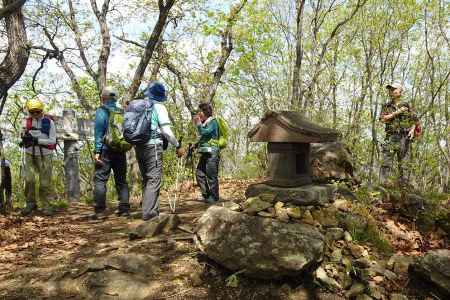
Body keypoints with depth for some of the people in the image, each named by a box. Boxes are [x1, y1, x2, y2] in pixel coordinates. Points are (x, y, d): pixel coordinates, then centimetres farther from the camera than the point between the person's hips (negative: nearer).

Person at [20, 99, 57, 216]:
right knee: (29, 180, -8)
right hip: (30, 155, 2)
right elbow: (23, 136, 8)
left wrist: (37, 140, -22)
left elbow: (52, 140, -8)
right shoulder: (26, 122, 3)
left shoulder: (49, 122, -4)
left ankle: (46, 206, 10)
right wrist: (25, 138, -17)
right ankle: (30, 203, 10)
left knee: (45, 182, 0)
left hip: (45, 155, -2)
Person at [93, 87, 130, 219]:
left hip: (106, 150, -4)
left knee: (100, 179, 0)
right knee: (121, 180, 10)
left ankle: (100, 211, -4)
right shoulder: (122, 111, 10)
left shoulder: (101, 110, -3)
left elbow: (99, 131, -9)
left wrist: (97, 151, -10)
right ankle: (124, 209, 9)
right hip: (121, 151, 5)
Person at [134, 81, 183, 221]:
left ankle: (153, 210, 18)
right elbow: (166, 131, -10)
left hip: (139, 146, 7)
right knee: (154, 179, -6)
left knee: (146, 179, 13)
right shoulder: (159, 107, -3)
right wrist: (178, 146, -3)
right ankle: (149, 212, -12)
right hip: (153, 146, -7)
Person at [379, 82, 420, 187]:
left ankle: (403, 182, 4)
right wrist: (397, 112, -7)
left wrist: (412, 129, -5)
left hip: (404, 136, 0)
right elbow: (383, 119, -3)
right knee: (387, 160, -10)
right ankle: (386, 182, -11)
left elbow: (414, 119, 12)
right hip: (391, 136, 0)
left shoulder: (407, 106, 12)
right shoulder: (386, 106, 13)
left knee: (402, 160, -1)